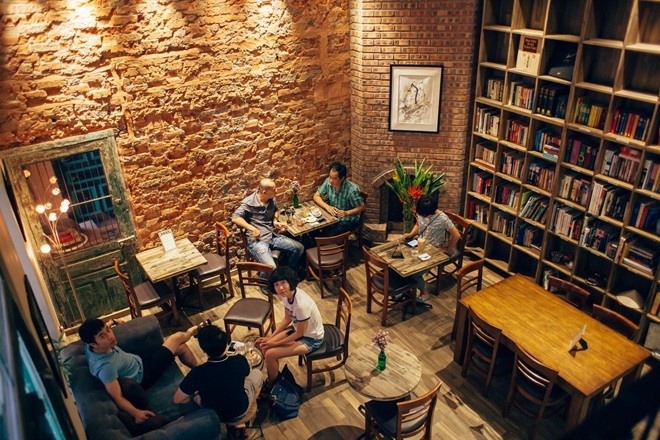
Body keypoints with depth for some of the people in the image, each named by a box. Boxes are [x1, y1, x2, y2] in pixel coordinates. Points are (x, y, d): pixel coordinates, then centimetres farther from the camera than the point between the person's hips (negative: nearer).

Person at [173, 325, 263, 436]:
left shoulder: (197, 373, -30)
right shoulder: (240, 360, -26)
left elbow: (177, 399, -16)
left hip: (213, 414, 0)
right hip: (241, 411, 0)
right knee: (257, 373, 22)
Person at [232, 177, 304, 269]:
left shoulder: (272, 199, 6)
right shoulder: (249, 203, -14)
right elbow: (235, 218, -21)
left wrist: (275, 221, 5)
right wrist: (252, 228, -24)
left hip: (273, 236, 7)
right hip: (257, 241, -7)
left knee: (299, 248, -2)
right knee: (271, 268, -29)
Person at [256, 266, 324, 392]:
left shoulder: (301, 304, -37)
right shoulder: (287, 294, -13)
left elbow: (299, 333, -23)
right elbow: (287, 319, 4)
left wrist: (276, 343, -12)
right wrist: (270, 338, -2)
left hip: (311, 338, -8)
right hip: (298, 328, 8)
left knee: (270, 354, -13)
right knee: (265, 345, 0)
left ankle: (271, 386, 15)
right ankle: (274, 376, 22)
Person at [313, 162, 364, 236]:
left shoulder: (352, 189, -25)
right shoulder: (328, 181, -10)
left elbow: (361, 207, -12)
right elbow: (316, 196, -1)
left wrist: (347, 213, -28)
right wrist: (327, 207, -19)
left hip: (348, 220, -5)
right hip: (332, 215, 5)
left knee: (328, 234, -24)